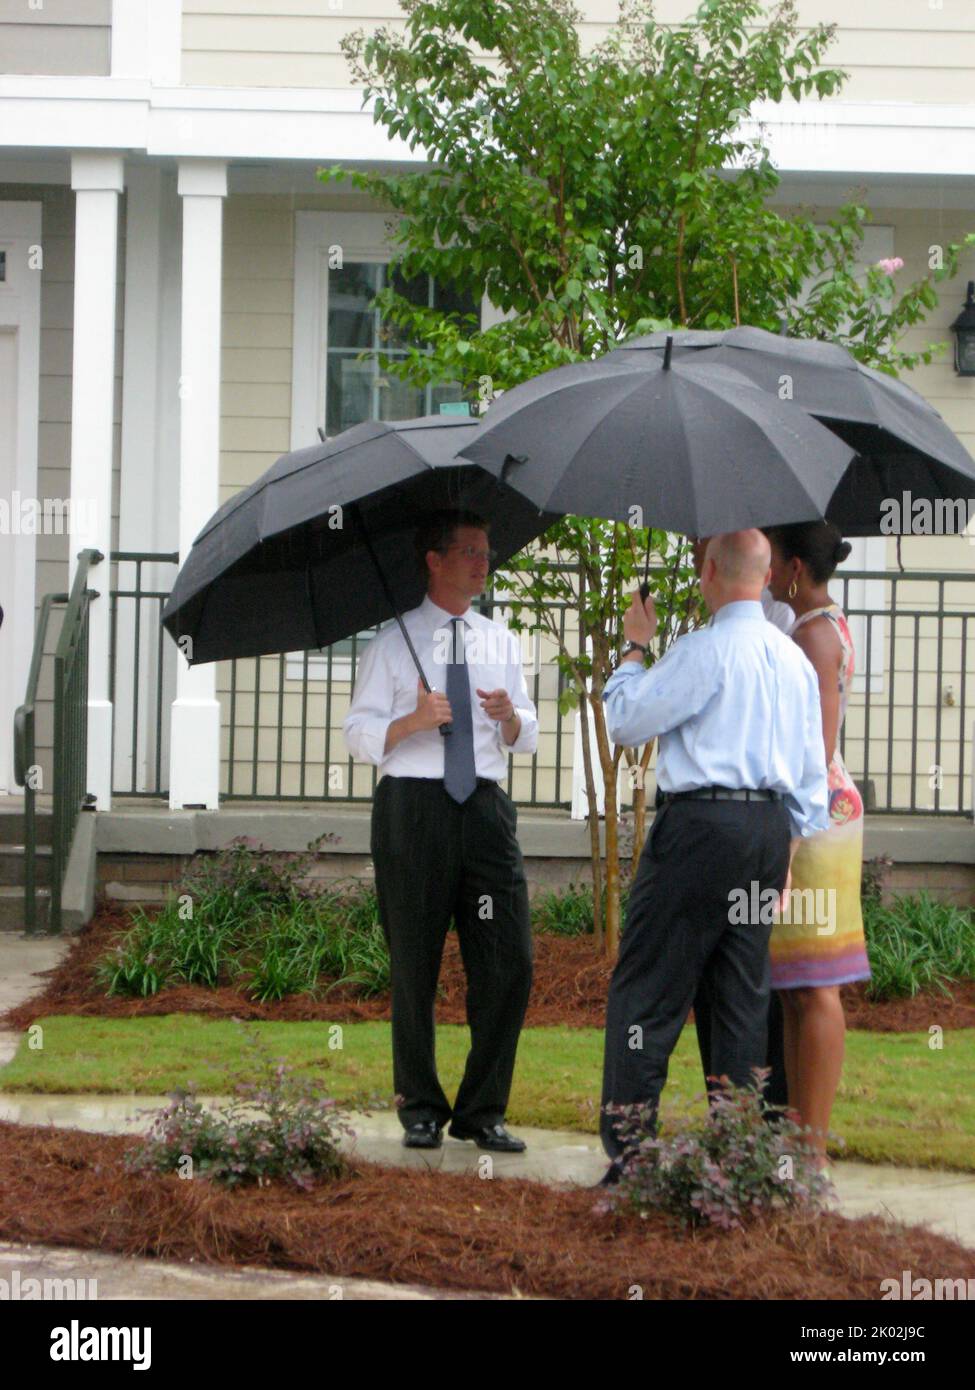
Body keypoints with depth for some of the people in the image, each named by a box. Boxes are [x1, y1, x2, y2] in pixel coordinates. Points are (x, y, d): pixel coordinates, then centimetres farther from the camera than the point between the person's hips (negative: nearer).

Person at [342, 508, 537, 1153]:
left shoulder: (501, 642, 17)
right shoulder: (394, 642, 6)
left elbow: (527, 738, 18)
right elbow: (359, 734, 1)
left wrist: (511, 716, -5)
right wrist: (413, 720, -16)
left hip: (486, 806, 3)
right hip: (414, 807, -3)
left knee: (510, 964, -4)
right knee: (414, 967, 2)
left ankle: (483, 1111, 6)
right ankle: (421, 1110, 14)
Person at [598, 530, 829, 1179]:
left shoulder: (705, 649, -11)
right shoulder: (795, 658, 12)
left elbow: (625, 721, -5)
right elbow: (812, 769, 16)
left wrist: (634, 646, 9)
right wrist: (791, 853, 22)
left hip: (703, 822, -7)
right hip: (772, 825, 7)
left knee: (648, 990, -3)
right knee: (745, 991, 11)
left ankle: (629, 1154, -5)